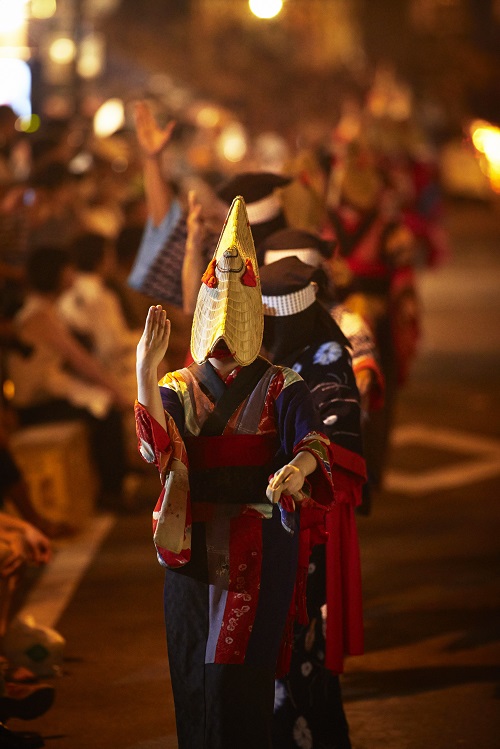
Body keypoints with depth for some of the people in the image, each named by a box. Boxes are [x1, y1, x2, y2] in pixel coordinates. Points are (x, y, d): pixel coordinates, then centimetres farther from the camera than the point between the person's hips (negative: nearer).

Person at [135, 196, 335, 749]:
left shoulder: (280, 389, 2)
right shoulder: (177, 389, 7)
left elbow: (312, 441, -16)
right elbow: (156, 450, -13)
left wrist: (299, 466, -41)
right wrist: (146, 371, -26)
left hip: (259, 551, -3)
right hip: (194, 545, 3)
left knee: (239, 671, -6)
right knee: (194, 672, 6)